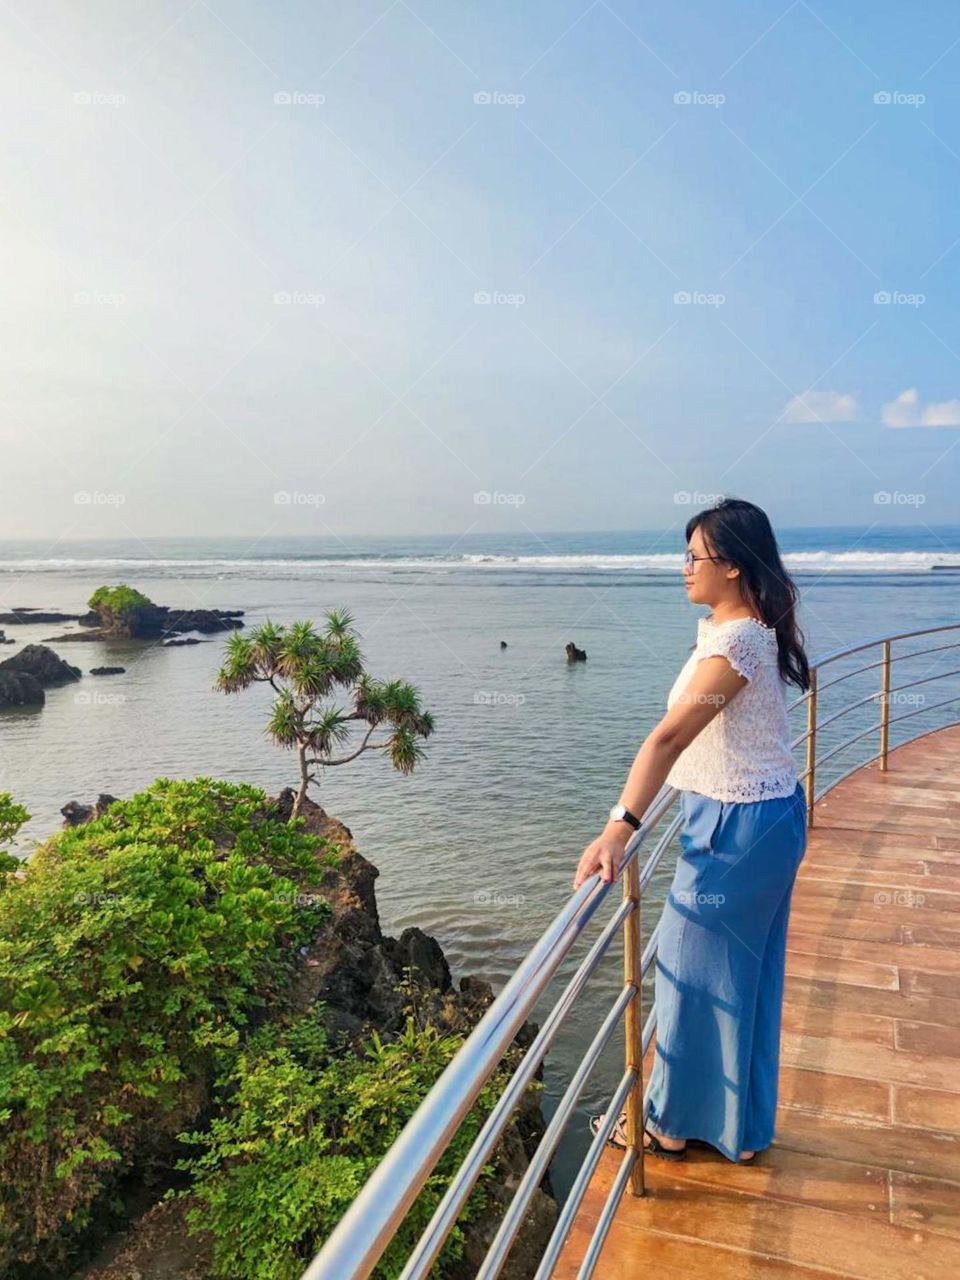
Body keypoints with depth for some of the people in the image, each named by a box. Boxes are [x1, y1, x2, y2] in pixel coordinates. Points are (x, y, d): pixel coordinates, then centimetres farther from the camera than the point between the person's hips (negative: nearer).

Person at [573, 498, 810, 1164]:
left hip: (737, 828, -10)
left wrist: (619, 828, -38)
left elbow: (670, 737, -33)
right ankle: (741, 1127, 37)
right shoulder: (757, 631, 6)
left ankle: (674, 1125, 28)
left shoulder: (734, 642, -23)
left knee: (696, 971, 7)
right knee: (745, 974, 20)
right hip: (772, 816, 10)